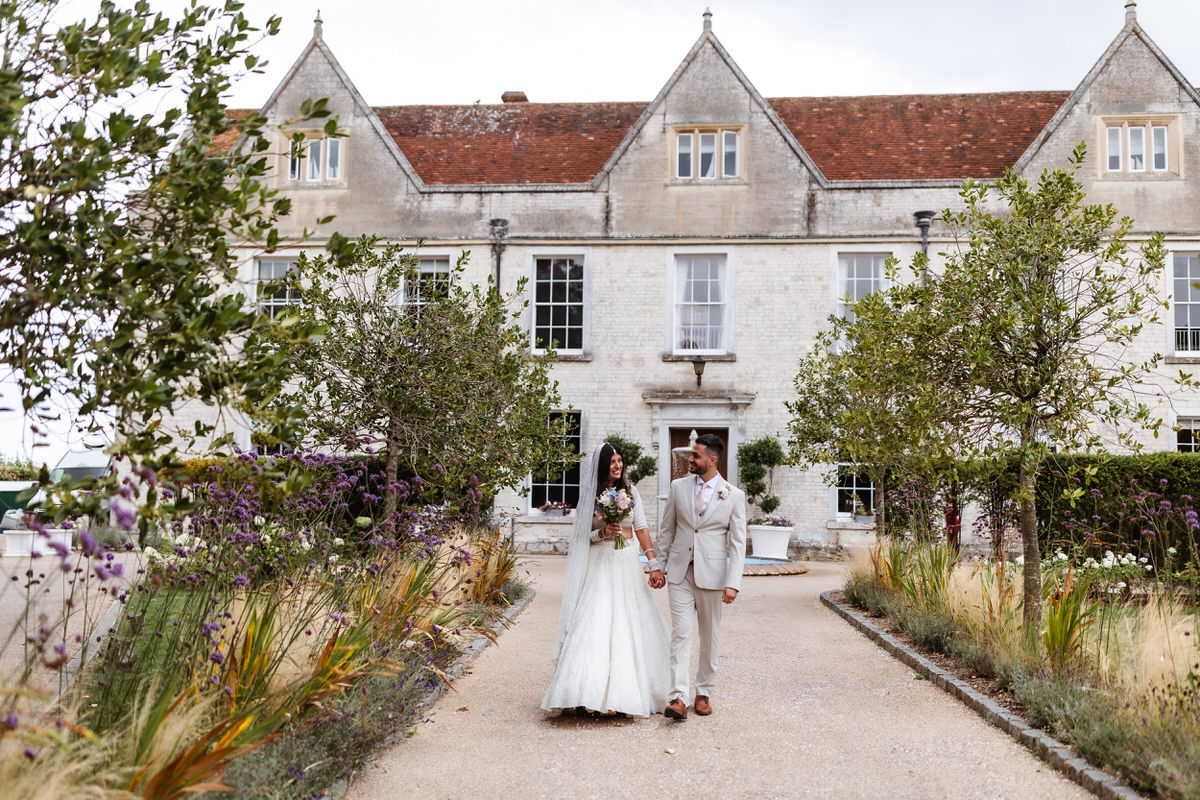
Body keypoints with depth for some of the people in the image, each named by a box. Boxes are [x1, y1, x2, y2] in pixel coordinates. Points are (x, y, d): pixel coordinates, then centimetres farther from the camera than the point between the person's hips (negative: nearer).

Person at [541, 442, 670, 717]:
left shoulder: (630, 492, 9)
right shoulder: (590, 495, 2)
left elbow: (641, 528, 8)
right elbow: (582, 537, 3)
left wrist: (654, 563, 2)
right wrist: (603, 533, -15)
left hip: (627, 563, 3)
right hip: (600, 564, -3)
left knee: (630, 626, 2)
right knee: (597, 624, -10)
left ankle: (628, 690, 13)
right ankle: (595, 691, -9)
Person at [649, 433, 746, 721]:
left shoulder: (734, 495, -3)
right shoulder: (678, 487, 4)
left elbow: (737, 543, -5)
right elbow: (666, 530, 11)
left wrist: (733, 583, -13)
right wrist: (657, 566, 8)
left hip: (712, 575, -1)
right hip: (680, 572, 1)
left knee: (709, 636, 9)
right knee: (680, 634, -5)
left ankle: (704, 693, 22)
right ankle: (678, 697, -7)